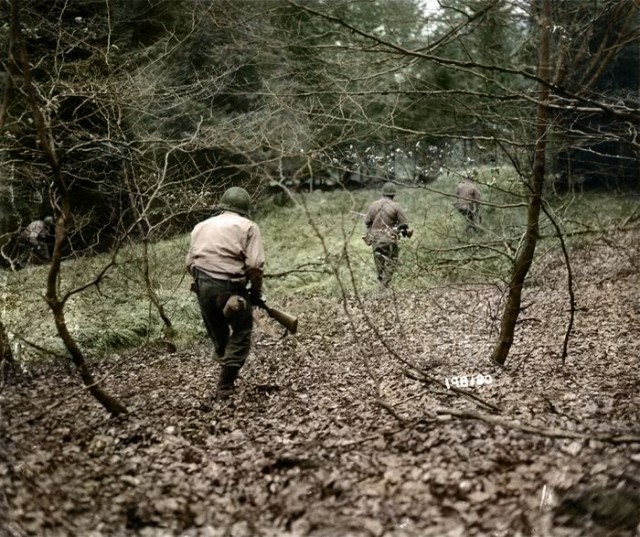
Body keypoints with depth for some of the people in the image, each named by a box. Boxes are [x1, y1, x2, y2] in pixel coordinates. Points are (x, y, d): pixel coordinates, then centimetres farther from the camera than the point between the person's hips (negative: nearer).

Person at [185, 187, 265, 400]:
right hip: (230, 287, -4)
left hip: (202, 285, 5)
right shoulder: (248, 227, 3)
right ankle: (225, 387, 5)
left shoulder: (202, 226, 17)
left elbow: (189, 262, 13)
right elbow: (255, 265, -8)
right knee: (241, 332, 10)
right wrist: (256, 291, 5)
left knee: (217, 334, 22)